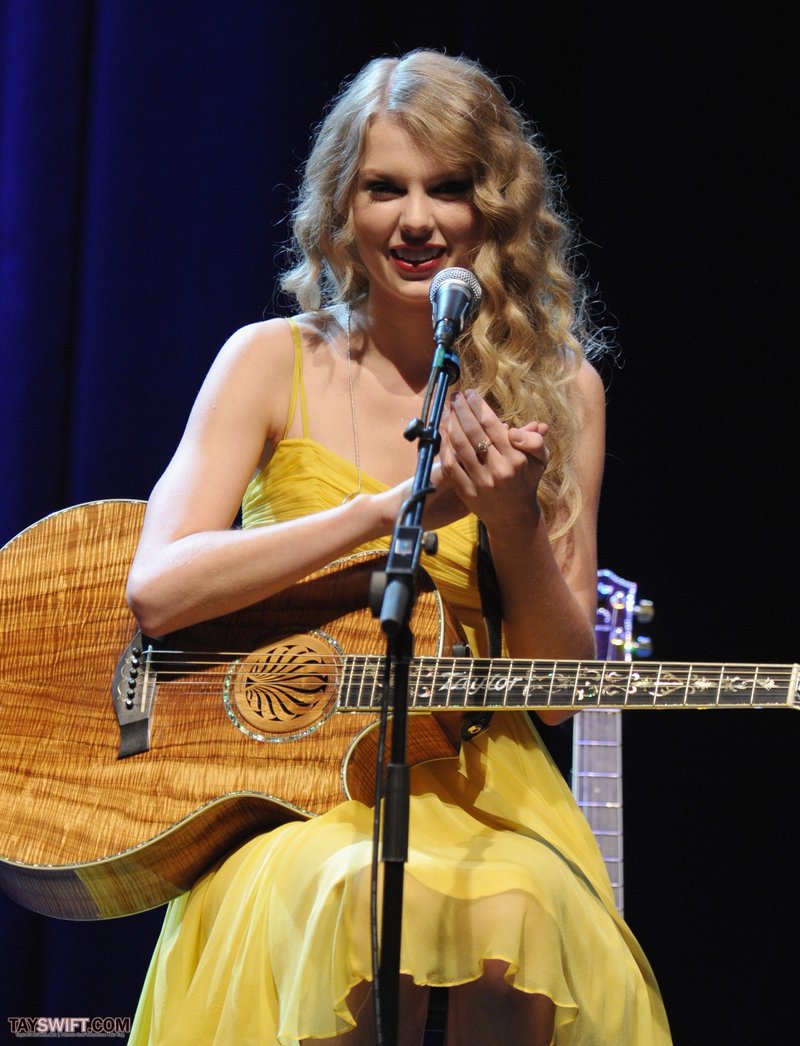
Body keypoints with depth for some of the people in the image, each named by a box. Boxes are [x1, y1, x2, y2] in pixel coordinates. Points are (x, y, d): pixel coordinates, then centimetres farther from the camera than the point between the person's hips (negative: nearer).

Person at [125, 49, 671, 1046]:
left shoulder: (559, 392, 6)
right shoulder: (275, 363, 3)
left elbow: (560, 682, 6)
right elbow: (156, 590, -11)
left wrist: (514, 521, -13)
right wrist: (394, 509, -16)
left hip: (476, 785, 1)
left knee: (512, 919, -33)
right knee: (359, 905, -35)